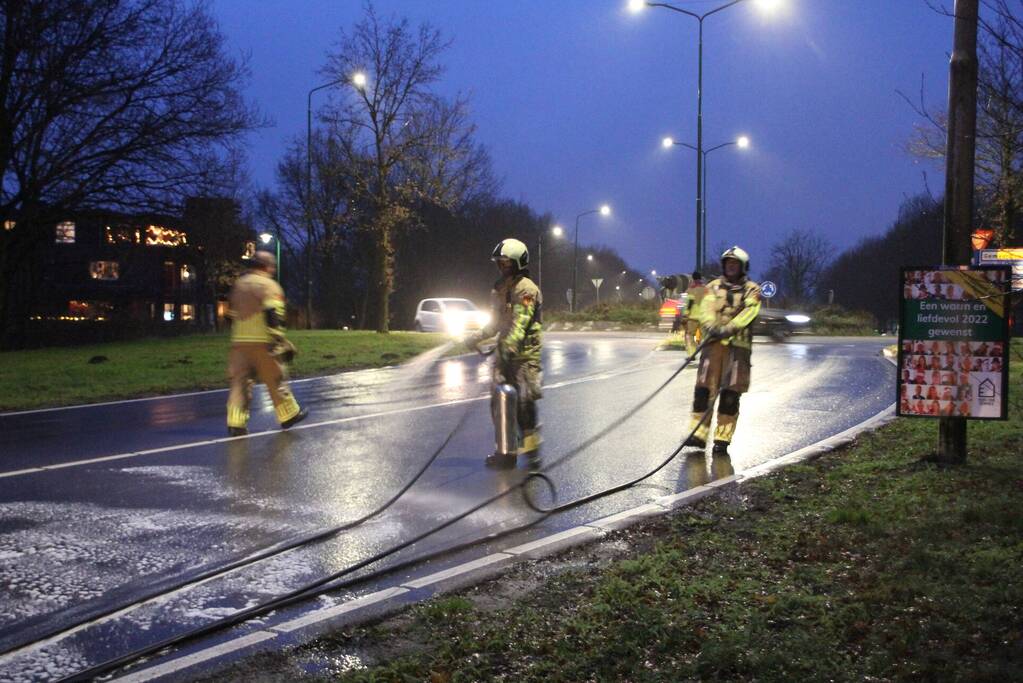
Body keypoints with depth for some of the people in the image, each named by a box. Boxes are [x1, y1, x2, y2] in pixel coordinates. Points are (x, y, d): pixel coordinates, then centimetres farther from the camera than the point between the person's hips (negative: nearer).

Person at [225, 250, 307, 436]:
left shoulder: (238, 285, 15)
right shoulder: (269, 285, -5)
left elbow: (231, 314, 21)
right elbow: (273, 316, -16)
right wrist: (281, 343, -17)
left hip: (239, 342, 5)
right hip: (262, 342, -5)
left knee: (240, 381, 4)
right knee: (276, 380, 8)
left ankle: (235, 424, -4)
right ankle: (289, 415, 20)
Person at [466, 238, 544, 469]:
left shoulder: (526, 288, -11)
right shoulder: (499, 288, 17)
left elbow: (521, 322, -23)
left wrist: (510, 345, -35)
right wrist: (477, 337, 9)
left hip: (524, 354, -8)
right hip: (504, 353, 8)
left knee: (524, 403, -9)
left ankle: (532, 451, -1)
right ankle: (506, 451, 15)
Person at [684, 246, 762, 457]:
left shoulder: (752, 290, 9)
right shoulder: (713, 287, 15)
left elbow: (748, 313, -8)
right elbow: (706, 310, 0)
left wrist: (729, 328, -25)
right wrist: (712, 327, -21)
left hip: (738, 345, -2)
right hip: (713, 343, 2)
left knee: (730, 392, -4)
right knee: (704, 388, -5)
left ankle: (722, 439, 2)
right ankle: (698, 434, -1)